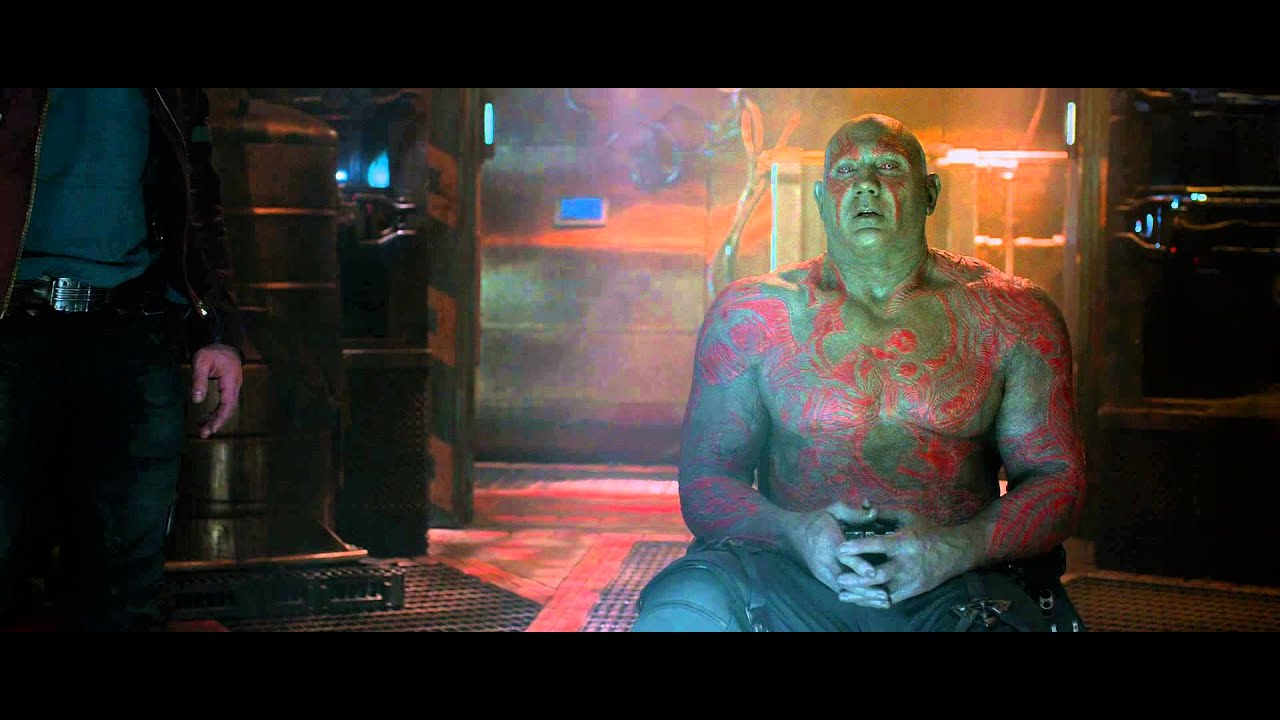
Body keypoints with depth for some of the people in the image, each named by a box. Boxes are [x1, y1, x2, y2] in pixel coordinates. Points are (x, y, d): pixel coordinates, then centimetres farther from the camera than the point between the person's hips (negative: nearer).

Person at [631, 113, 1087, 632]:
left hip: (955, 586, 0)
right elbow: (705, 480, 7)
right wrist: (797, 533, -16)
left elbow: (1058, 477, 8)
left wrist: (957, 549, -14)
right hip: (788, 574, 0)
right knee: (683, 605, -32)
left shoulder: (1009, 316, 8)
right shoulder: (749, 314, 8)